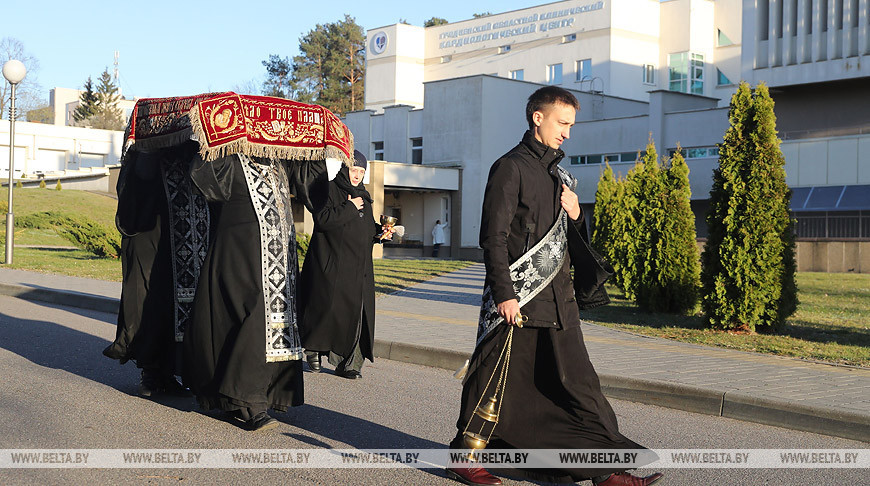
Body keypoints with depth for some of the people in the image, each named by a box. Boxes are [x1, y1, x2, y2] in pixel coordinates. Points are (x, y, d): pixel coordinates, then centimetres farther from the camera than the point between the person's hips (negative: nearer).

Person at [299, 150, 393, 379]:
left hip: (358, 267, 6)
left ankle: (347, 364, 5)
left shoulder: (363, 196, 18)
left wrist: (380, 231, 4)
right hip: (332, 264, -6)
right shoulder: (329, 190, -3)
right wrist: (349, 208, -14)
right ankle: (312, 348, 18)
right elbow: (322, 219, -17)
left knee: (356, 313, 1)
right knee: (329, 307, -6)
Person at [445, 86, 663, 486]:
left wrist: (575, 214, 3)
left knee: (578, 383, 5)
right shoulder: (511, 168, -7)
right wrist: (504, 294, -17)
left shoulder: (559, 173, 18)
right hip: (517, 299, -7)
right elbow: (493, 237, -12)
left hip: (558, 299, 7)